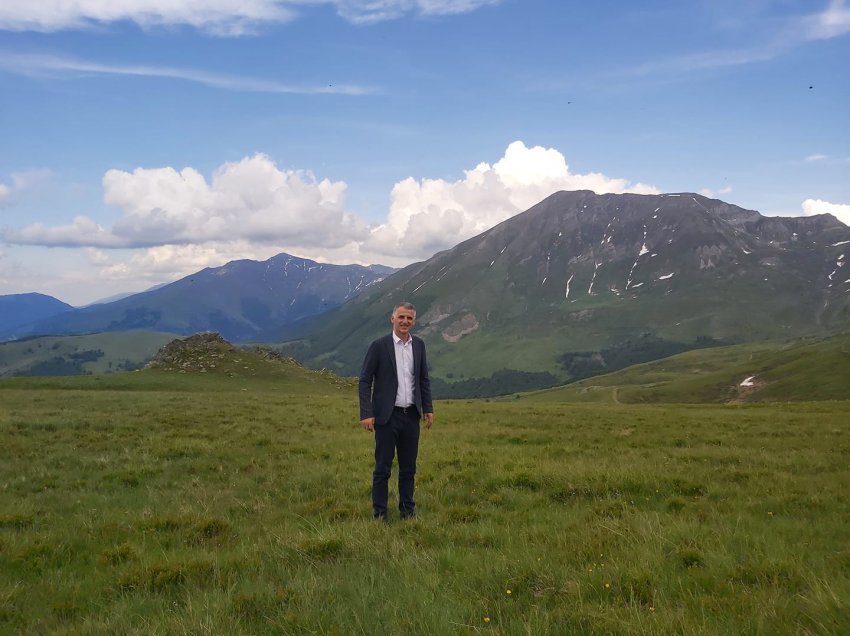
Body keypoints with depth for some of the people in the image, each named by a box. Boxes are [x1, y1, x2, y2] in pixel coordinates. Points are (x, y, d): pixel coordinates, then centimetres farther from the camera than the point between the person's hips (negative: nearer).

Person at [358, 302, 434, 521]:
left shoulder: (418, 345, 6)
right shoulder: (379, 346, -8)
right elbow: (364, 381, -8)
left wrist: (428, 408, 10)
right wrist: (366, 414, -14)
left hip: (411, 415, 4)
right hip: (387, 415, -4)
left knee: (409, 467, 12)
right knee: (383, 468, 3)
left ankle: (407, 510, 24)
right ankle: (379, 514, 13)